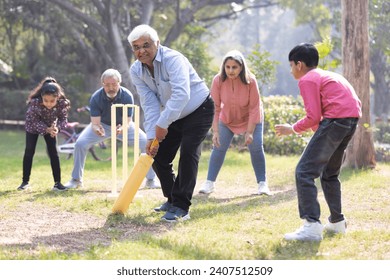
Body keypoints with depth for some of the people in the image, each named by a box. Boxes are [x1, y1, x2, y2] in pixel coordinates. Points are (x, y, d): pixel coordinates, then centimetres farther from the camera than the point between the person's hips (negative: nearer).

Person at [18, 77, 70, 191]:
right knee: (29, 152, -3)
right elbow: (34, 121, -28)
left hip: (50, 126, 1)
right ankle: (25, 182, 9)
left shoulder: (62, 103, -34)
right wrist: (47, 129, -42)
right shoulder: (35, 102, -39)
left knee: (53, 152, -5)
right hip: (33, 125, -1)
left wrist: (57, 127, -42)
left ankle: (57, 183, 1)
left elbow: (63, 119, -21)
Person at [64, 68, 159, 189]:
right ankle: (76, 180, 0)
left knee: (147, 143, -17)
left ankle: (151, 180, 2)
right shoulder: (96, 98, -28)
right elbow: (95, 123, -28)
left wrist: (121, 129, -53)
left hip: (123, 125, 0)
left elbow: (128, 122, -29)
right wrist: (97, 129, -53)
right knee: (80, 143, -20)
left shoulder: (127, 96, -29)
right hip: (102, 125, 0)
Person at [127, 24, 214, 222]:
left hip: (199, 110, -7)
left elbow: (182, 94, -44)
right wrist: (151, 136, -24)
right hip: (173, 116, 7)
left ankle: (181, 207, -17)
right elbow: (150, 104, -13)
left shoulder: (173, 59, -30)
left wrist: (162, 124, -45)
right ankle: (172, 199, 24)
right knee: (158, 156, 5)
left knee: (188, 153, -21)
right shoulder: (136, 71, -9)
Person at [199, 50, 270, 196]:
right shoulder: (218, 80, -28)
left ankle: (262, 183, 4)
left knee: (256, 147, -8)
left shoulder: (250, 81, -31)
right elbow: (215, 108, -20)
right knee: (219, 147, -4)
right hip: (227, 119, 1)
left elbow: (254, 108, -22)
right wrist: (215, 131, -24)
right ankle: (210, 182, 7)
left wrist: (250, 132, -22)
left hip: (250, 118, -1)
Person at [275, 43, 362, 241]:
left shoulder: (307, 80, 1)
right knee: (329, 173, 25)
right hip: (352, 119, 9)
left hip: (335, 120, -9)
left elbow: (313, 117, -9)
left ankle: (312, 226, -21)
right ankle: (337, 222, 29)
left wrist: (292, 129, 8)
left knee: (304, 171, -10)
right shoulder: (329, 75, 28)